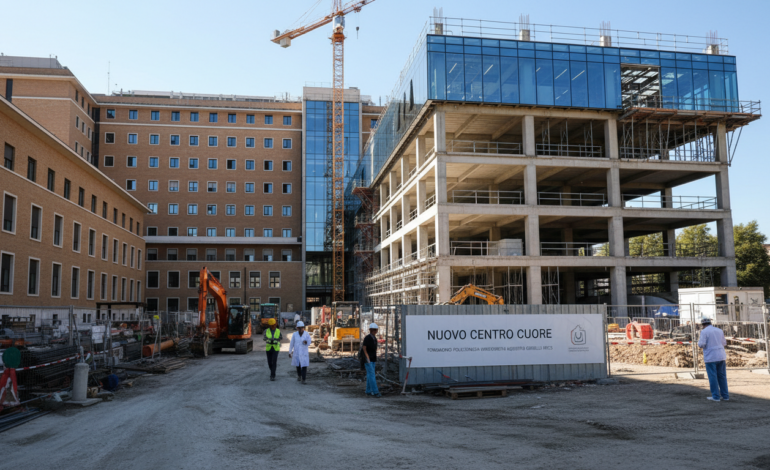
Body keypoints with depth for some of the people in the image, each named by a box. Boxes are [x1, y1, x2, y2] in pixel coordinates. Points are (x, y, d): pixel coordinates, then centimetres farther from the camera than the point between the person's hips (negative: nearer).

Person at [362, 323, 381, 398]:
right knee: (371, 375, -12)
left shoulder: (375, 338, 11)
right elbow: (364, 349, -15)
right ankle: (375, 391, -14)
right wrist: (367, 358, -20)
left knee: (370, 375, 9)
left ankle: (368, 391, 13)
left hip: (373, 360, 8)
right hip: (368, 359, -8)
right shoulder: (367, 338, -13)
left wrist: (376, 359, 16)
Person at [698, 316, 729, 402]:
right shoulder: (719, 330, 9)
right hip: (721, 356, 6)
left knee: (713, 377, 0)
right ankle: (725, 396, 15)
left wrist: (699, 342, 7)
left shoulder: (704, 331, -9)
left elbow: (701, 345, -15)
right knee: (722, 376, 11)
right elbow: (724, 343, 18)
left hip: (710, 358, -6)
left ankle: (716, 396, 3)